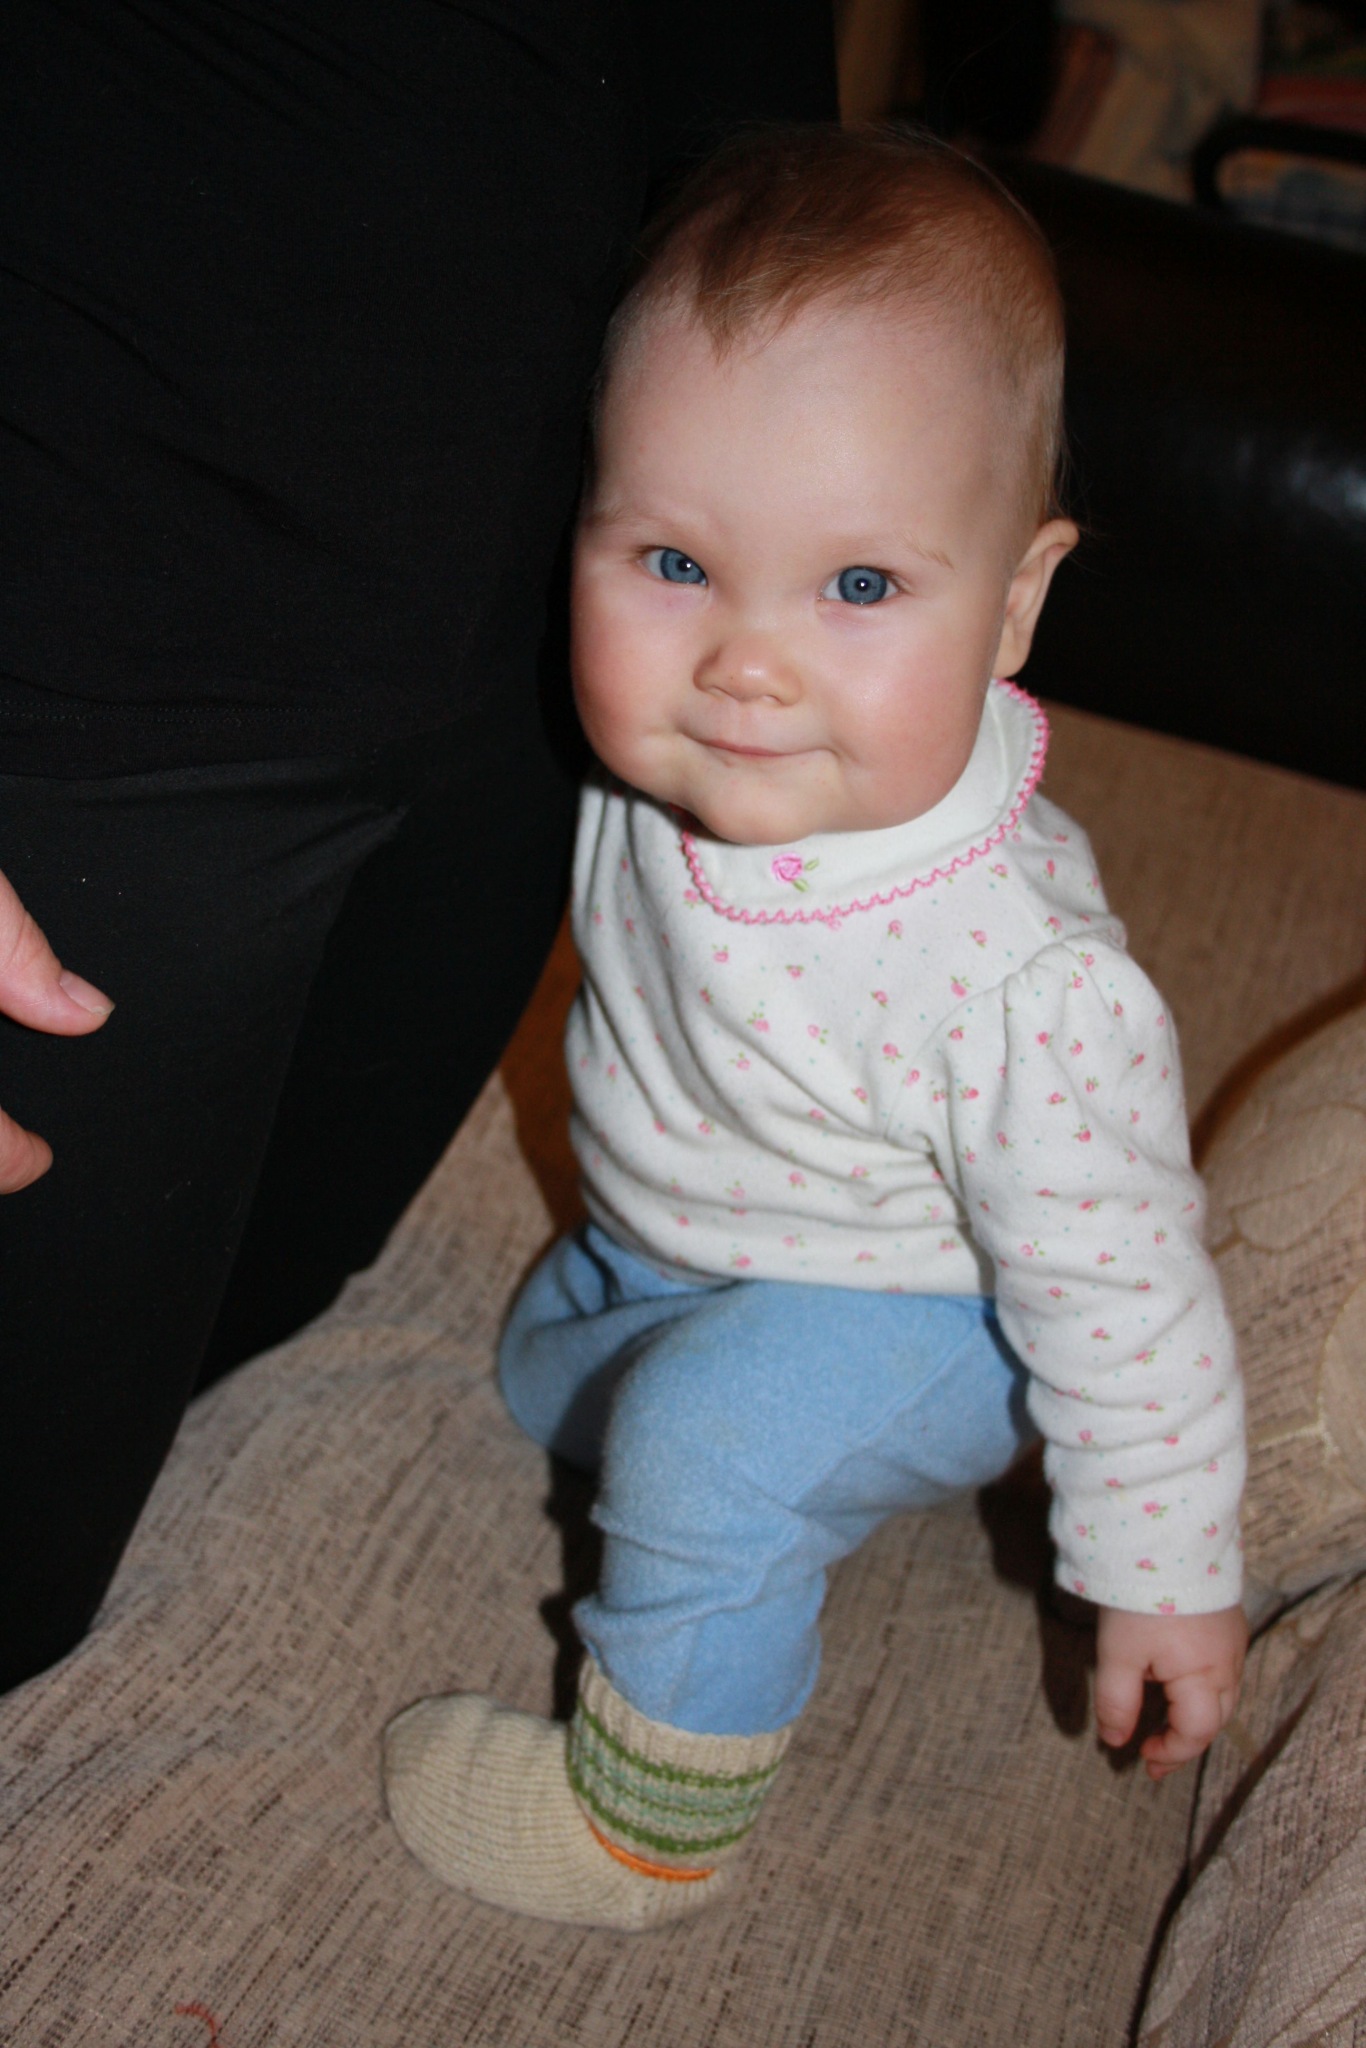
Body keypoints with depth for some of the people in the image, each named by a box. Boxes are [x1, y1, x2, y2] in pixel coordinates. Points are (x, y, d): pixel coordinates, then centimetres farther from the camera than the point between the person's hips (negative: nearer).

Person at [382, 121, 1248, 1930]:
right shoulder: (665, 753, -28)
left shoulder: (1027, 984, -41)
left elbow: (1122, 1301, -28)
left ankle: (650, 1829, -1)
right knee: (549, 1381, 24)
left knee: (707, 1444, -28)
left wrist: (1167, 1577, -16)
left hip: (918, 1313, -6)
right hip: (666, 1239, 7)